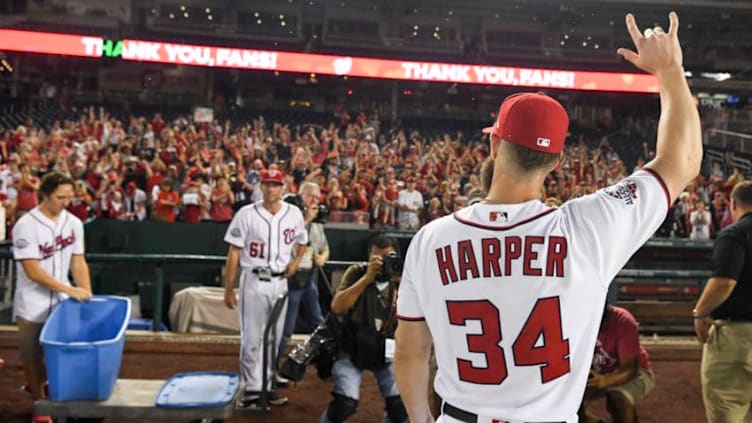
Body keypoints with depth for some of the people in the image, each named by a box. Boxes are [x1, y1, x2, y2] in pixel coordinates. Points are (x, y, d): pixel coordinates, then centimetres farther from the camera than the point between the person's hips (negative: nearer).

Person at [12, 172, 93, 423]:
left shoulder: (74, 223, 0)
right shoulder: (26, 225, -16)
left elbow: (78, 262, 3)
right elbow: (33, 271, -19)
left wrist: (87, 295, -6)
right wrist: (70, 289, -22)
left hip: (62, 303, 5)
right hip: (33, 305, -4)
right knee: (33, 357, 7)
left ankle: (38, 385, 41)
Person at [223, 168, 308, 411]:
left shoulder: (294, 214, 2)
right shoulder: (246, 214, -8)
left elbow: (302, 241, 20)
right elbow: (234, 252, -6)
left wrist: (296, 261, 0)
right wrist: (228, 290, -9)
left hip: (280, 282, 4)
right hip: (253, 281, -4)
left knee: (275, 338, 12)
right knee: (251, 338, -2)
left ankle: (267, 386, 25)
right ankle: (251, 390, 8)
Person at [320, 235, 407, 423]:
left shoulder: (401, 279, -9)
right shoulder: (357, 272, -11)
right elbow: (337, 307, -25)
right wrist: (368, 277, -30)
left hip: (387, 351, 2)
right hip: (352, 349, -2)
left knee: (400, 405, -7)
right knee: (344, 403, -16)